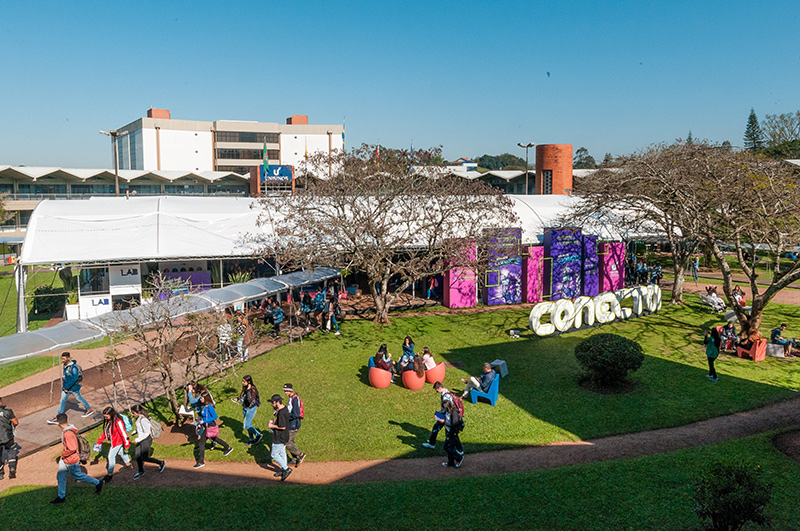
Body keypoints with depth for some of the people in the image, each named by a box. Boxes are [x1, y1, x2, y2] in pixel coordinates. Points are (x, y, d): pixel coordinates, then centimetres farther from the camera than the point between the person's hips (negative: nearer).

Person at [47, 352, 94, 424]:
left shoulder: (73, 367, -25)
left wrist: (67, 387, -22)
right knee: (62, 400, 6)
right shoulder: (65, 365, 1)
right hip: (66, 387, 8)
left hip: (73, 388, -7)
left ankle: (90, 410, 29)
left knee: (80, 399, 9)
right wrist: (64, 386, 16)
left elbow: (75, 379, -25)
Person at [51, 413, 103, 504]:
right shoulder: (65, 430, -2)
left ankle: (98, 483, 24)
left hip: (71, 461, -9)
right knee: (60, 477, 15)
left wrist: (63, 454, -17)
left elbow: (72, 449, -32)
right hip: (64, 459, 9)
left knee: (78, 476, 8)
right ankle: (61, 497, 29)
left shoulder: (68, 434, -33)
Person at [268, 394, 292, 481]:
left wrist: (272, 426, -16)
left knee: (274, 454, 2)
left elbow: (282, 426, -28)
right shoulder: (284, 408, 3)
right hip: (283, 436, 10)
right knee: (282, 452, 20)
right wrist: (274, 421, 4)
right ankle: (283, 470, 33)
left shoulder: (281, 413, -28)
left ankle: (286, 468, 8)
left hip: (280, 437, -10)